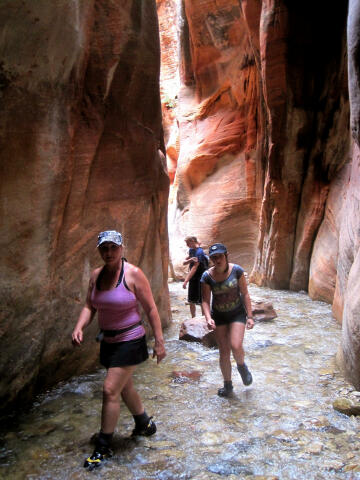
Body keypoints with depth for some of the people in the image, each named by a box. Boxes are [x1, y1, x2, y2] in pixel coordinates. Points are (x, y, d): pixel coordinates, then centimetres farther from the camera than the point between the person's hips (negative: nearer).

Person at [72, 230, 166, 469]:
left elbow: (151, 308, -13)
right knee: (125, 387, 21)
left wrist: (159, 342, -13)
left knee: (110, 390, -6)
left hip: (130, 340, -7)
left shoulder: (133, 274, -17)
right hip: (108, 340, 7)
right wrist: (79, 327, -14)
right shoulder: (96, 275, 0)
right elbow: (90, 306, 5)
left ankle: (103, 447, 13)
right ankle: (145, 424, 46)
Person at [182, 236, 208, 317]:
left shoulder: (199, 252, -18)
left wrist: (186, 281, -25)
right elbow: (184, 262, 6)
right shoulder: (191, 250, 8)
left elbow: (194, 268, -23)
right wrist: (190, 260, -17)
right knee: (191, 301, 13)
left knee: (201, 301, 1)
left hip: (200, 279, -8)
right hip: (193, 279, 8)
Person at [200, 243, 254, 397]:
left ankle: (242, 366, 16)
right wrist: (208, 318, -23)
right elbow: (205, 301, -8)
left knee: (235, 346, -19)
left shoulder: (236, 270, -13)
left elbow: (245, 294, -6)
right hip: (219, 316, 2)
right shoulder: (207, 276, -11)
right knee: (224, 352, 6)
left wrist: (249, 316, -7)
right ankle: (227, 384, 26)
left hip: (237, 313, -1)